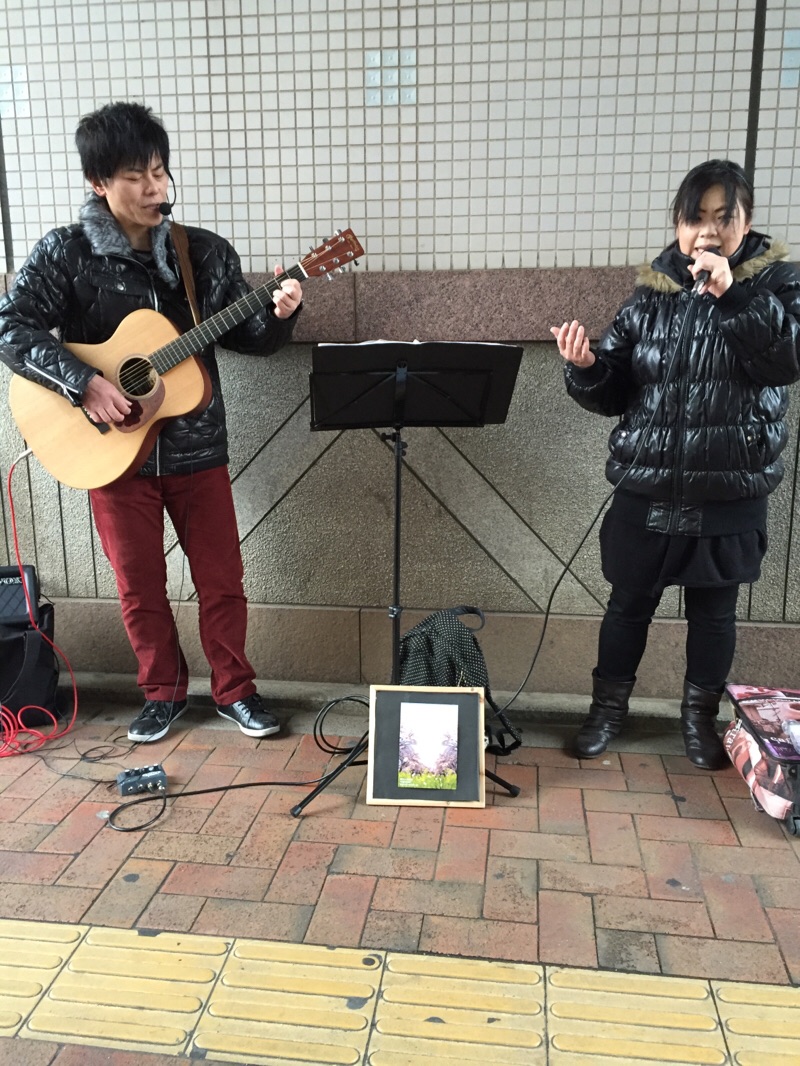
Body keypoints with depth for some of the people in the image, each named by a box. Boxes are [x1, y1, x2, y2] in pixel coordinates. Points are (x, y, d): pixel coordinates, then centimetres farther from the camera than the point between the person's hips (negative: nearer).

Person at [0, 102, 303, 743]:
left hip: (196, 448, 2)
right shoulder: (64, 254, -5)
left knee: (222, 577, 8)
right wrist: (82, 381, -21)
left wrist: (279, 316, -16)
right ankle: (164, 693, 30)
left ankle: (234, 690, 26)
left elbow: (247, 338, 5)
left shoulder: (207, 254, 1)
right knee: (140, 586, 11)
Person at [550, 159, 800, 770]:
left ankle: (700, 716, 35)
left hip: (731, 492, -1)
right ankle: (609, 709, 31)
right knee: (629, 604, 12)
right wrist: (586, 368, -20)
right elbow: (613, 393, 2)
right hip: (646, 488, 1)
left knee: (714, 610, 13)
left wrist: (733, 295, -28)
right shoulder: (652, 293, 2)